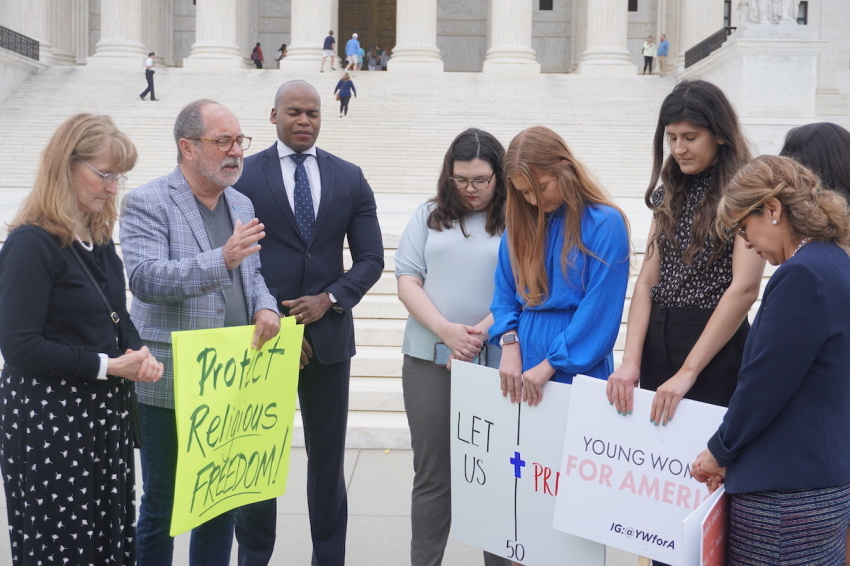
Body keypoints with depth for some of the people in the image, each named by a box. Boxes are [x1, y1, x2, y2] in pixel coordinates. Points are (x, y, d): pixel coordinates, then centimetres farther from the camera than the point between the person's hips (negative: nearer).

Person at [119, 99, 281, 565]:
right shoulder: (147, 203, -8)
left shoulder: (241, 205, 12)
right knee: (162, 502, 7)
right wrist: (222, 260, -31)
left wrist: (266, 306, -2)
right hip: (171, 383, -6)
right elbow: (144, 278, -20)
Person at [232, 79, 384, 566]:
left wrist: (330, 298, -10)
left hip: (329, 333, 2)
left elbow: (371, 259, 5)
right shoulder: (243, 175, 0)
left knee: (328, 458, 10)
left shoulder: (350, 178, 6)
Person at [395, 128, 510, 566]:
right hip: (429, 361, 2)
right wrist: (447, 330, -11)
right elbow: (407, 282, 3)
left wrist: (477, 334, -16)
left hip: (493, 363, -2)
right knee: (431, 473, 8)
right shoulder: (429, 216, 10)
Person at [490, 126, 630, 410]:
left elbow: (600, 309, -14)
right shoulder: (520, 222, 7)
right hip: (521, 370, 5)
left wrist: (550, 365, -15)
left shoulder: (605, 223, -10)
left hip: (578, 373, -5)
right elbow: (504, 293, 9)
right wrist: (509, 347, -8)